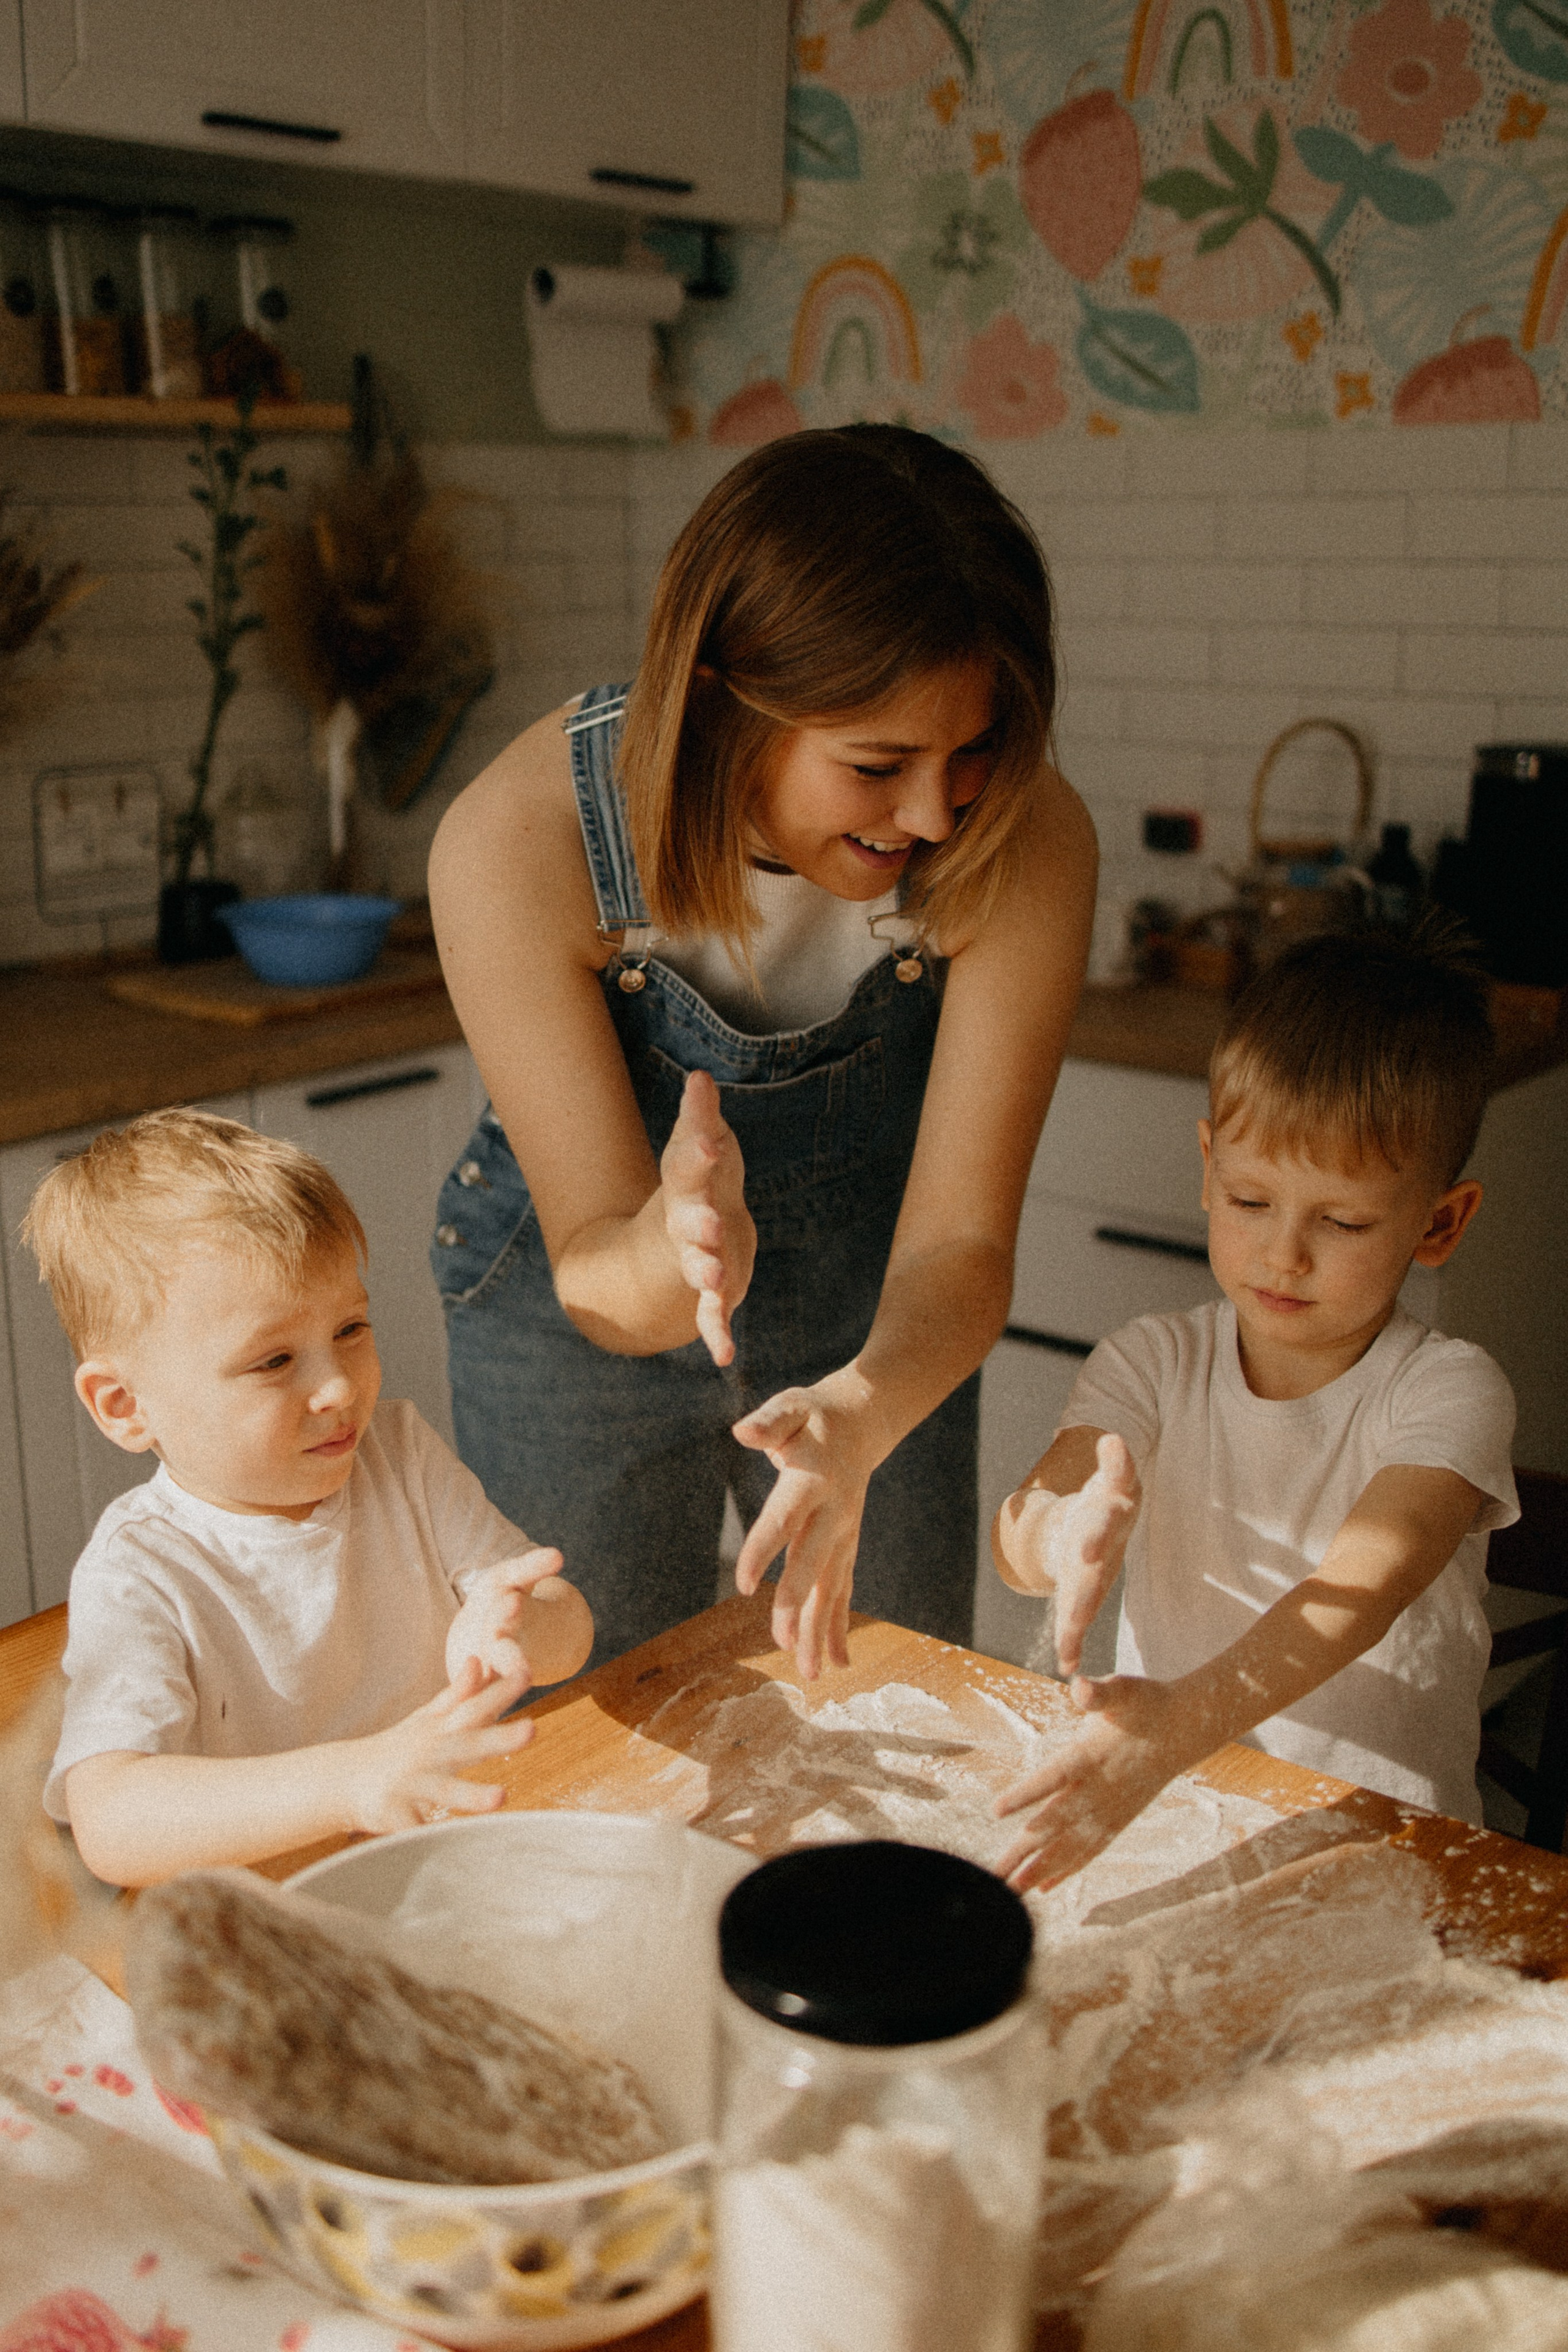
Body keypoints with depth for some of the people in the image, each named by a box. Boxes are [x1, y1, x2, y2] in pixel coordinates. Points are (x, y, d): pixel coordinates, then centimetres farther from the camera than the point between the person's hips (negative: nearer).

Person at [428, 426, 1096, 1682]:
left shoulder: (1023, 841, -28)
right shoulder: (518, 844, -31)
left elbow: (959, 1238, -28)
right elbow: (593, 1278, -28)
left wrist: (862, 1413, -49)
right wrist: (672, 1250, -51)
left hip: (869, 1332, 2)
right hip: (586, 1337, -1)